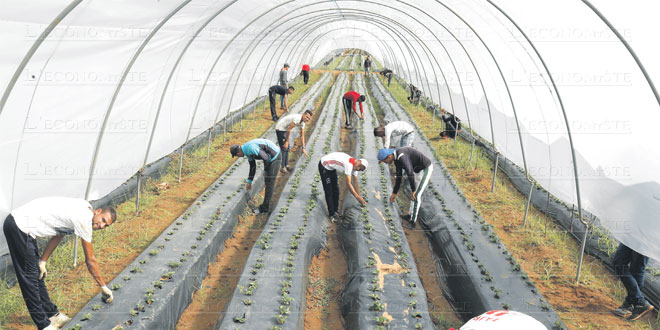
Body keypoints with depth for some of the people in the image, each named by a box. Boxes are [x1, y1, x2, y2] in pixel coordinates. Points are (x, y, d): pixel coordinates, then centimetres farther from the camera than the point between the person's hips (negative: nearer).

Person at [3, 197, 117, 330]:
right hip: (19, 226, -10)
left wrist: (42, 262, 15)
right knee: (29, 276, -4)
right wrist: (104, 287, -4)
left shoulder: (83, 210, 8)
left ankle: (51, 314, 27)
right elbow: (90, 261, -13)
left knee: (37, 273, 16)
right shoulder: (84, 220, -19)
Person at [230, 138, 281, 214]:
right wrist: (249, 181, 19)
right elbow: (252, 166, 17)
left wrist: (265, 171, -9)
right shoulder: (247, 151, 8)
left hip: (274, 156, -10)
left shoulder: (251, 149, -26)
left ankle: (265, 207, 2)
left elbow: (266, 158, -26)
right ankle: (266, 205, 22)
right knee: (267, 182, 15)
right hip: (270, 157, 10)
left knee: (269, 182, -5)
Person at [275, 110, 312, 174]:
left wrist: (303, 148, 5)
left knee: (287, 148, 15)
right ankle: (282, 168, -4)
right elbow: (289, 130, -26)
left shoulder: (302, 122, 1)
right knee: (284, 148, -9)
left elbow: (302, 135, 7)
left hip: (285, 129, 10)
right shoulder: (297, 118, -28)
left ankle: (286, 165, 25)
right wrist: (287, 142, -20)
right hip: (280, 129, -10)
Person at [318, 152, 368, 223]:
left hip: (331, 167, 9)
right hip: (324, 166, -9)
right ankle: (332, 214, 2)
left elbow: (355, 182, 1)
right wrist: (358, 197, -36)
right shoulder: (349, 164, -34)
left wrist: (359, 197, 0)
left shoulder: (354, 166, -6)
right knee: (329, 192, -6)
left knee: (335, 190, 11)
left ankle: (335, 211, 23)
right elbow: (348, 184, -37)